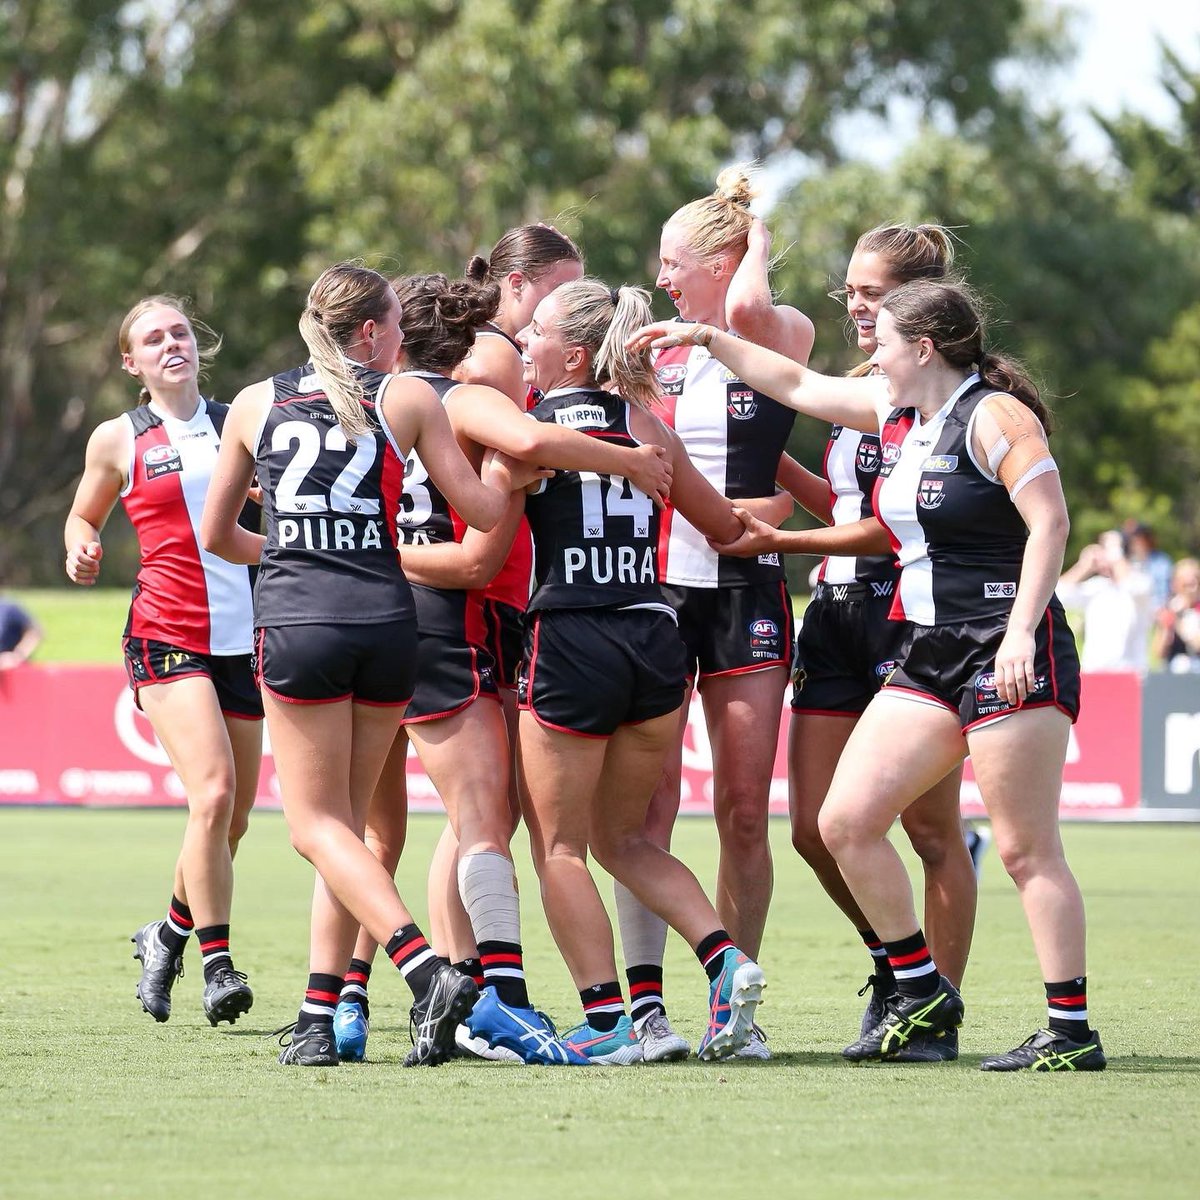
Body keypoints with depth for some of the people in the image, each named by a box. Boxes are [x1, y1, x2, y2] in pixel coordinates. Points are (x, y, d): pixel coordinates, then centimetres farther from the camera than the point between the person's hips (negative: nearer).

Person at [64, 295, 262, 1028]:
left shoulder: (241, 421, 10)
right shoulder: (119, 440, 4)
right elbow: (84, 515, 18)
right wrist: (83, 550, -3)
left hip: (244, 634, 4)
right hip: (167, 635, -4)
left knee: (233, 819, 8)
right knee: (213, 792, -21)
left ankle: (171, 934, 33)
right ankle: (217, 965, -14)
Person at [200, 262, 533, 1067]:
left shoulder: (255, 404, 11)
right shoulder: (408, 398, 6)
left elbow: (216, 534, 21)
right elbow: (485, 511, 3)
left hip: (294, 620, -1)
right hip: (386, 619, 1)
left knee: (318, 824, 1)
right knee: (347, 818, 12)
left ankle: (427, 969, -20)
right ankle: (320, 1016, 8)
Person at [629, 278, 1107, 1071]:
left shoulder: (995, 416, -10)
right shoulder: (895, 412, 16)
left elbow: (1050, 522, -18)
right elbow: (798, 384, 29)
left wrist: (1021, 631, -26)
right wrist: (706, 339, 32)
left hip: (1011, 657, -9)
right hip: (929, 656, 9)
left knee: (1026, 849, -10)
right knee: (846, 821, 2)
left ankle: (1073, 1033, -5)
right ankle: (923, 995, 13)